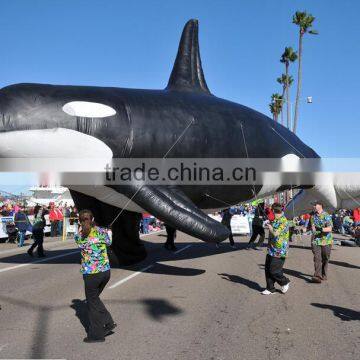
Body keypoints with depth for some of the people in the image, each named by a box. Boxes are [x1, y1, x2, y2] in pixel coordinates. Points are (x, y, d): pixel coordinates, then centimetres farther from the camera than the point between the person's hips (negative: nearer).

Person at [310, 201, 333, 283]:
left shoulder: (327, 216, -8)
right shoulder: (313, 216, 10)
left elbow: (329, 228, -17)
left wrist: (321, 229, -32)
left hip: (326, 241, -3)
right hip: (316, 240, 3)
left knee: (325, 259, 8)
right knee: (317, 258, -8)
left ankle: (323, 275, 25)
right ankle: (317, 276, -13)